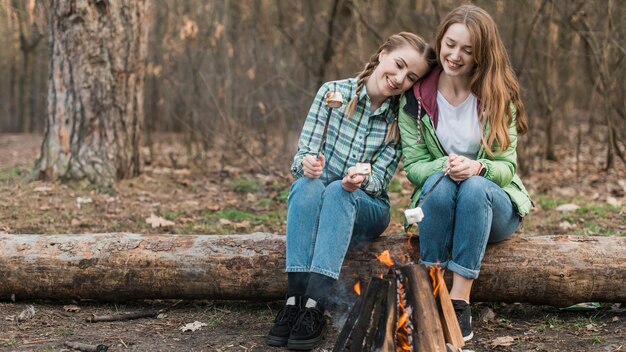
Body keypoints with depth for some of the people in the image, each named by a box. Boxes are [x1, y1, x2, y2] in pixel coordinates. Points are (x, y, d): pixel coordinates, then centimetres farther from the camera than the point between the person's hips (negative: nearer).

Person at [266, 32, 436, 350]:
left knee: (337, 192, -34)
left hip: (366, 210, 0)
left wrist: (359, 181, -32)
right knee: (307, 185, -34)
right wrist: (306, 163, -31)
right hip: (313, 202, 1)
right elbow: (302, 155, -7)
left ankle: (314, 307, -43)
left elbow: (378, 181, -9)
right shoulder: (333, 92, -5)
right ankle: (295, 298, -42)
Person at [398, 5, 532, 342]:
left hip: (494, 207, 0)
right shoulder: (415, 97, -4)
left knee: (474, 187, -34)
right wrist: (444, 167, -27)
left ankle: (460, 300, -34)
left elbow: (506, 167, -6)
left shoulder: (498, 97, -5)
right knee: (440, 183, -34)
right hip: (437, 203, 0)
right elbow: (412, 165, -5)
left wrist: (477, 168, -30)